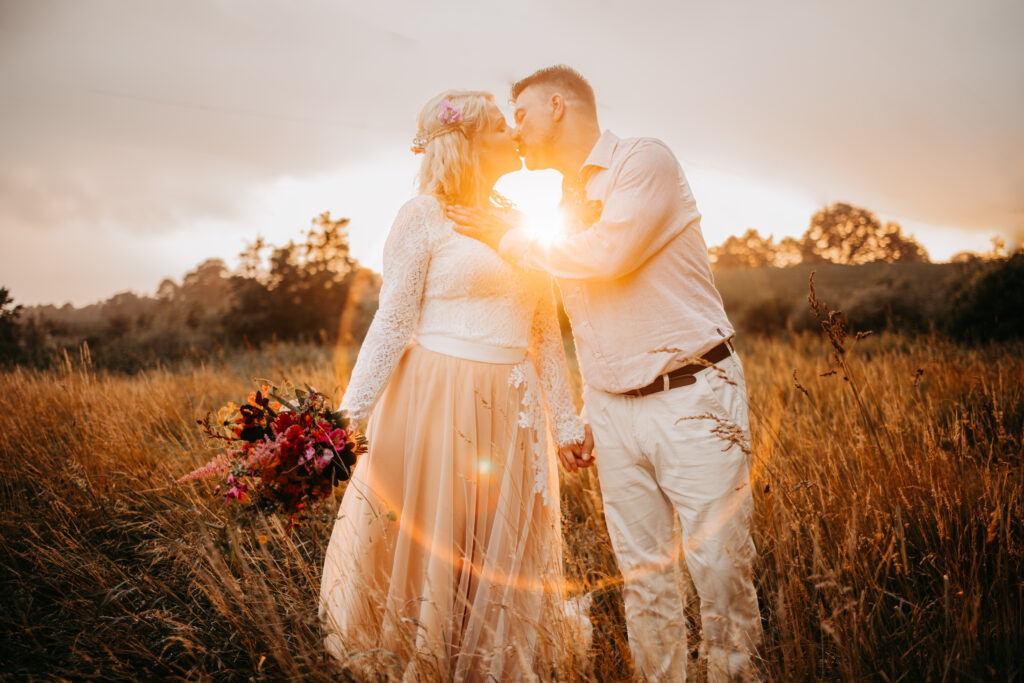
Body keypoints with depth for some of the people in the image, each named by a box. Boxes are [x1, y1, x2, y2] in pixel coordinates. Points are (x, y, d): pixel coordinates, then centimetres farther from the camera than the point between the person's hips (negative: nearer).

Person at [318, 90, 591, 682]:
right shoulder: (424, 216, -2)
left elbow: (546, 336, 15)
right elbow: (392, 323, -6)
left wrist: (566, 420, 12)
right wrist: (351, 415, -12)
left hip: (511, 415, 5)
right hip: (435, 406, -5)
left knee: (501, 567, 11)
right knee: (430, 552, 5)